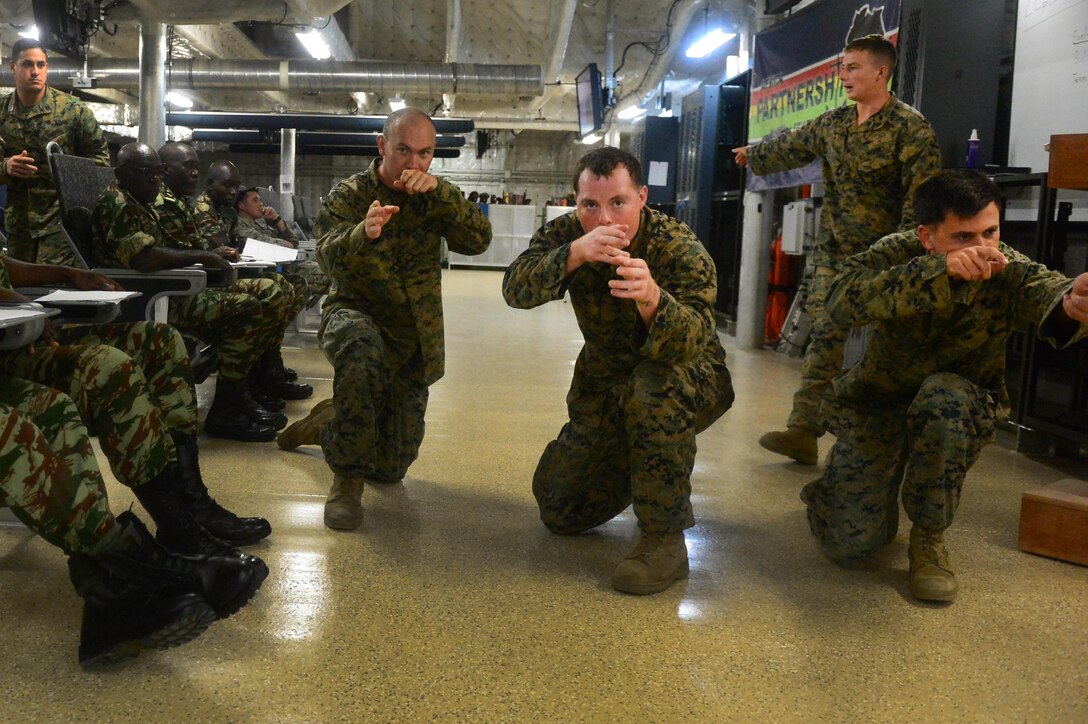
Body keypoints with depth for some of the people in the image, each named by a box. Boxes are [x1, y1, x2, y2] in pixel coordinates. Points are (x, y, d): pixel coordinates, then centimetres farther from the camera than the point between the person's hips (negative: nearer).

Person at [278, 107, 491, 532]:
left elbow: (478, 240, -12)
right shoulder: (350, 194, -5)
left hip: (412, 343, 4)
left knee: (391, 469, 6)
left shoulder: (434, 199, 4)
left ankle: (327, 424, 39)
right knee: (361, 345, -43)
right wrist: (363, 233, -43)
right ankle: (347, 479, -26)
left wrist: (439, 191, -26)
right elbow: (330, 258, -21)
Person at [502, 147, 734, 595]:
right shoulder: (566, 234, -14)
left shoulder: (680, 249, -26)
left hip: (692, 379, -4)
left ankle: (665, 541, -26)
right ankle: (633, 470, 32)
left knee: (653, 386, -40)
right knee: (559, 512, 3)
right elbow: (515, 290, -32)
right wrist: (574, 254, -50)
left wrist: (651, 297, -61)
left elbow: (689, 343, -40)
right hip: (604, 384, 5)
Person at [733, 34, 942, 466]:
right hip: (834, 251, 6)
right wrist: (755, 155, 45)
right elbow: (793, 146, 30)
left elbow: (922, 194, -16)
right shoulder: (833, 123, 11)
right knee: (825, 335, 2)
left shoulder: (909, 127, -10)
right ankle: (803, 430, 5)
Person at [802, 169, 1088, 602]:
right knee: (850, 544, -11)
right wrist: (939, 271, -53)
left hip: (962, 410, 0)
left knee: (944, 395, -38)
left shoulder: (1011, 272, -21)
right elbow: (841, 302, -41)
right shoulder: (896, 254, -21)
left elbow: (1045, 290, -44)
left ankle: (930, 538, -15)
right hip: (878, 403, 0)